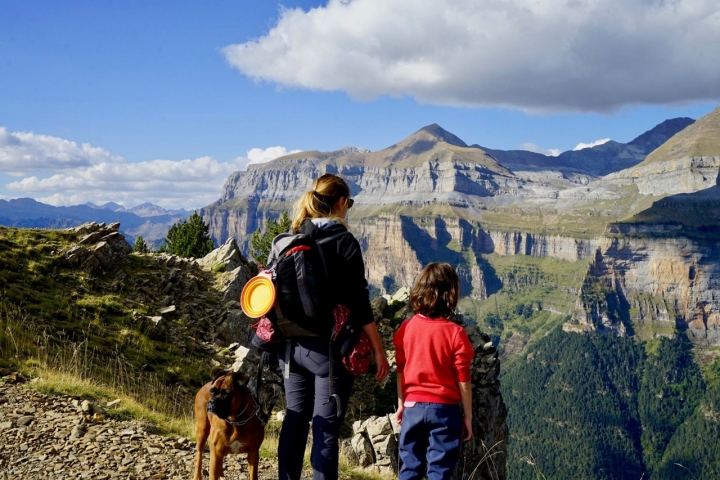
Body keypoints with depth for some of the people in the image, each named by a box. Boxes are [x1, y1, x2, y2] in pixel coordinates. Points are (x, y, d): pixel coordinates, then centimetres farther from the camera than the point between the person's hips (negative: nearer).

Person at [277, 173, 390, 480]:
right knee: (326, 428, 1)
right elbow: (358, 303, -13)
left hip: (292, 345, 6)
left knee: (294, 421, 15)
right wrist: (378, 351, -7)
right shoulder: (344, 242, -11)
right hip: (329, 347, -6)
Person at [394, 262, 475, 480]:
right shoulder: (455, 333, -12)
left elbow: (400, 372, 5)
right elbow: (463, 381, -8)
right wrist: (468, 416, 1)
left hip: (413, 406, 3)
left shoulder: (406, 328, -2)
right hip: (444, 408, -3)